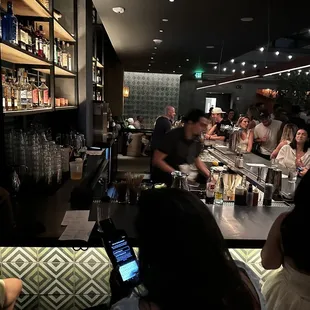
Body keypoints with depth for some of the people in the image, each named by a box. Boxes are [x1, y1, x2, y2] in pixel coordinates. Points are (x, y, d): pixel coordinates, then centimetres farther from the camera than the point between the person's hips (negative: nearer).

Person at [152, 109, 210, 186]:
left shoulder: (196, 140, -3)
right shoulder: (173, 136, -22)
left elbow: (196, 159, 13)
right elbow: (157, 160, -23)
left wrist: (209, 175, 2)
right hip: (162, 181, -6)